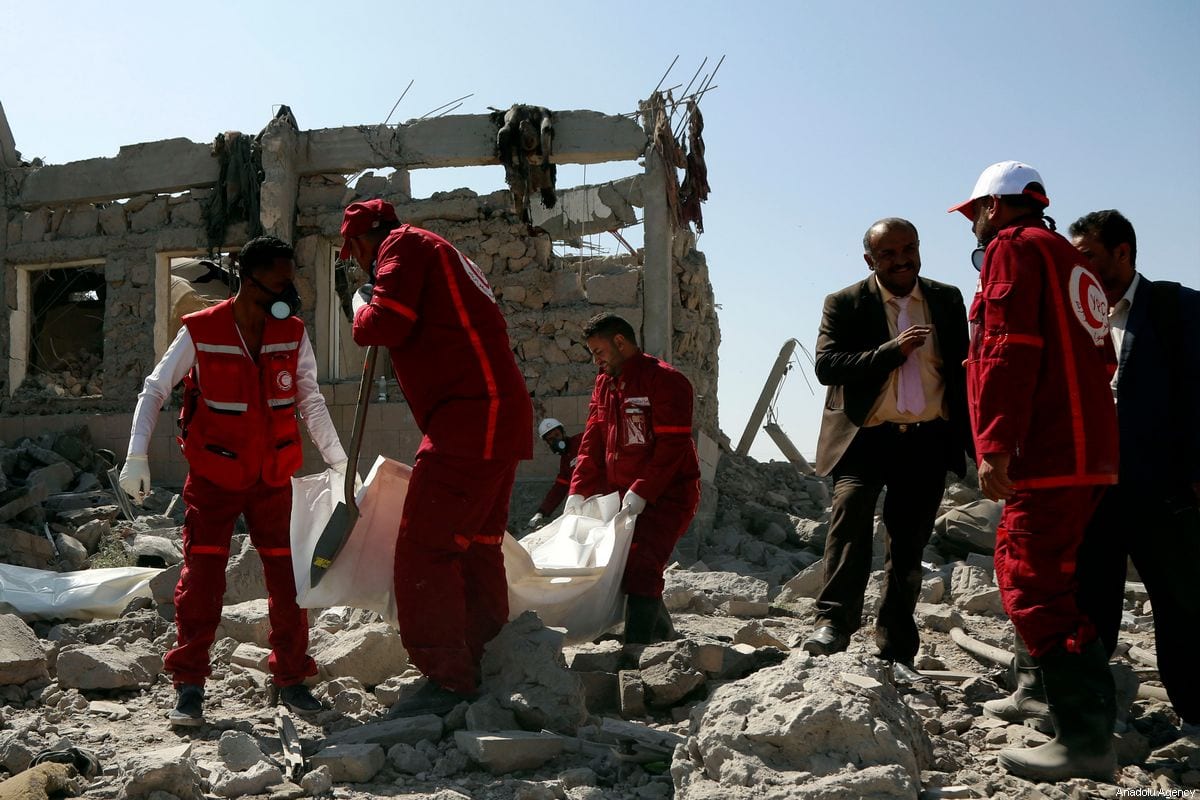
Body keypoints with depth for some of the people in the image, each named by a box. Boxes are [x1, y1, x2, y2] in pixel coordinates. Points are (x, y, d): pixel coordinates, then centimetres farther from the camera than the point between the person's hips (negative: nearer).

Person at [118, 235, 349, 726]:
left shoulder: (292, 335, -3)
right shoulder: (200, 333, -12)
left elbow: (311, 403, 2)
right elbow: (154, 391, -6)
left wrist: (341, 464, -3)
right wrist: (136, 457, -14)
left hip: (273, 478, 3)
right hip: (213, 478, -3)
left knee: (287, 575, 2)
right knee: (201, 576, -4)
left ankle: (290, 676, 15)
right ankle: (189, 684, 7)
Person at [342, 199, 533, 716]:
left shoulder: (403, 245, -1)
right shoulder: (447, 256, 29)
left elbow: (385, 324, -15)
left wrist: (362, 306, 7)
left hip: (469, 420, -10)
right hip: (504, 418, 10)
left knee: (424, 549, -9)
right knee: (477, 548, 15)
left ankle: (447, 679, -8)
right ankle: (486, 669, 22)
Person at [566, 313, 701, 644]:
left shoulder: (665, 380, -12)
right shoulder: (604, 384, 14)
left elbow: (672, 446, -19)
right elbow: (592, 443, 12)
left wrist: (641, 493, -24)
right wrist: (578, 492, 1)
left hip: (667, 493, -8)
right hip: (620, 494, 8)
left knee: (640, 565, -21)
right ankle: (663, 634, 24)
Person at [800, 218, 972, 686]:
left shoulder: (947, 300, 10)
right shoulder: (845, 304, 0)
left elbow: (960, 370, 14)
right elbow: (826, 365, -12)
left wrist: (975, 441, 11)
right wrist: (891, 351, -21)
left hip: (927, 441, 3)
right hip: (866, 437, -3)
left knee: (909, 548, 7)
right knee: (849, 509, -28)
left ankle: (897, 652, 16)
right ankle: (834, 621, -26)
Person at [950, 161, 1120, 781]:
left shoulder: (1014, 247, -3)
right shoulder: (1072, 263, 24)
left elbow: (1009, 348, -16)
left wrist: (996, 445, -21)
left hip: (1044, 457, -10)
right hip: (1088, 454, 10)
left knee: (1033, 589, -10)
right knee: (1046, 581, 15)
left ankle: (1085, 742, -11)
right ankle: (1090, 724, 18)